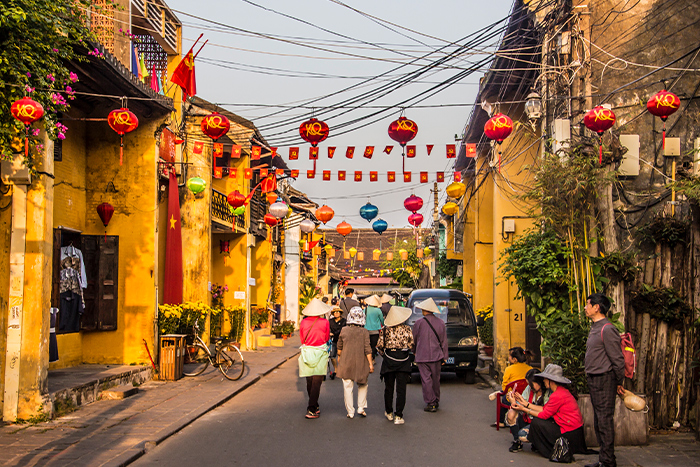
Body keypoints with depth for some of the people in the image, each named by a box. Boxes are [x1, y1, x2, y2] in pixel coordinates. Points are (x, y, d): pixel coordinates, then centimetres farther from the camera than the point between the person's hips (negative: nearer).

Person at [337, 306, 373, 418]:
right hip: (361, 363, 0)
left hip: (346, 363, 0)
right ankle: (361, 408, 17)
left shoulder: (344, 330, -4)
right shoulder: (364, 332, -9)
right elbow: (367, 349, -9)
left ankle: (350, 412, 10)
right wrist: (371, 364, -3)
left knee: (348, 387, 7)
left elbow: (340, 346, 7)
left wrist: (339, 357, 24)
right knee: (362, 385, 21)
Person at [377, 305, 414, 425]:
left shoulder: (385, 330, -4)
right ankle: (398, 416, -5)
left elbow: (380, 346, -3)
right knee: (401, 389, 1)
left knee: (388, 388, 14)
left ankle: (389, 413, 27)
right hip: (403, 361, -1)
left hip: (388, 360, 1)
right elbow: (411, 345, -1)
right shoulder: (407, 329, -5)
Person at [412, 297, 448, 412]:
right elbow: (444, 342, 7)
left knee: (426, 379, -2)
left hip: (423, 356, -4)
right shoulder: (440, 323, 4)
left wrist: (415, 351, 21)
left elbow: (413, 340, 3)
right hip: (436, 356, 4)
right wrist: (444, 357, 13)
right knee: (436, 379, 15)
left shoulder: (419, 323, -8)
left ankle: (431, 403, -4)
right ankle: (436, 402, 24)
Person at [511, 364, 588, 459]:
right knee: (538, 420, 16)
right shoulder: (563, 390, 9)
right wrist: (526, 404, 14)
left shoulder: (557, 396, -21)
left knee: (536, 423, -6)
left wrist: (524, 409, -4)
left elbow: (544, 415, -11)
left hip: (570, 433, -10)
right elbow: (544, 408, 11)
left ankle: (552, 451, 5)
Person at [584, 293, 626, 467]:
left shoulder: (607, 329, -16)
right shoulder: (595, 328, 15)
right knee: (598, 421, 14)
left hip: (604, 381, -10)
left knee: (605, 421, -7)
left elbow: (617, 358, -15)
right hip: (594, 380, 10)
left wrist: (619, 382, -9)